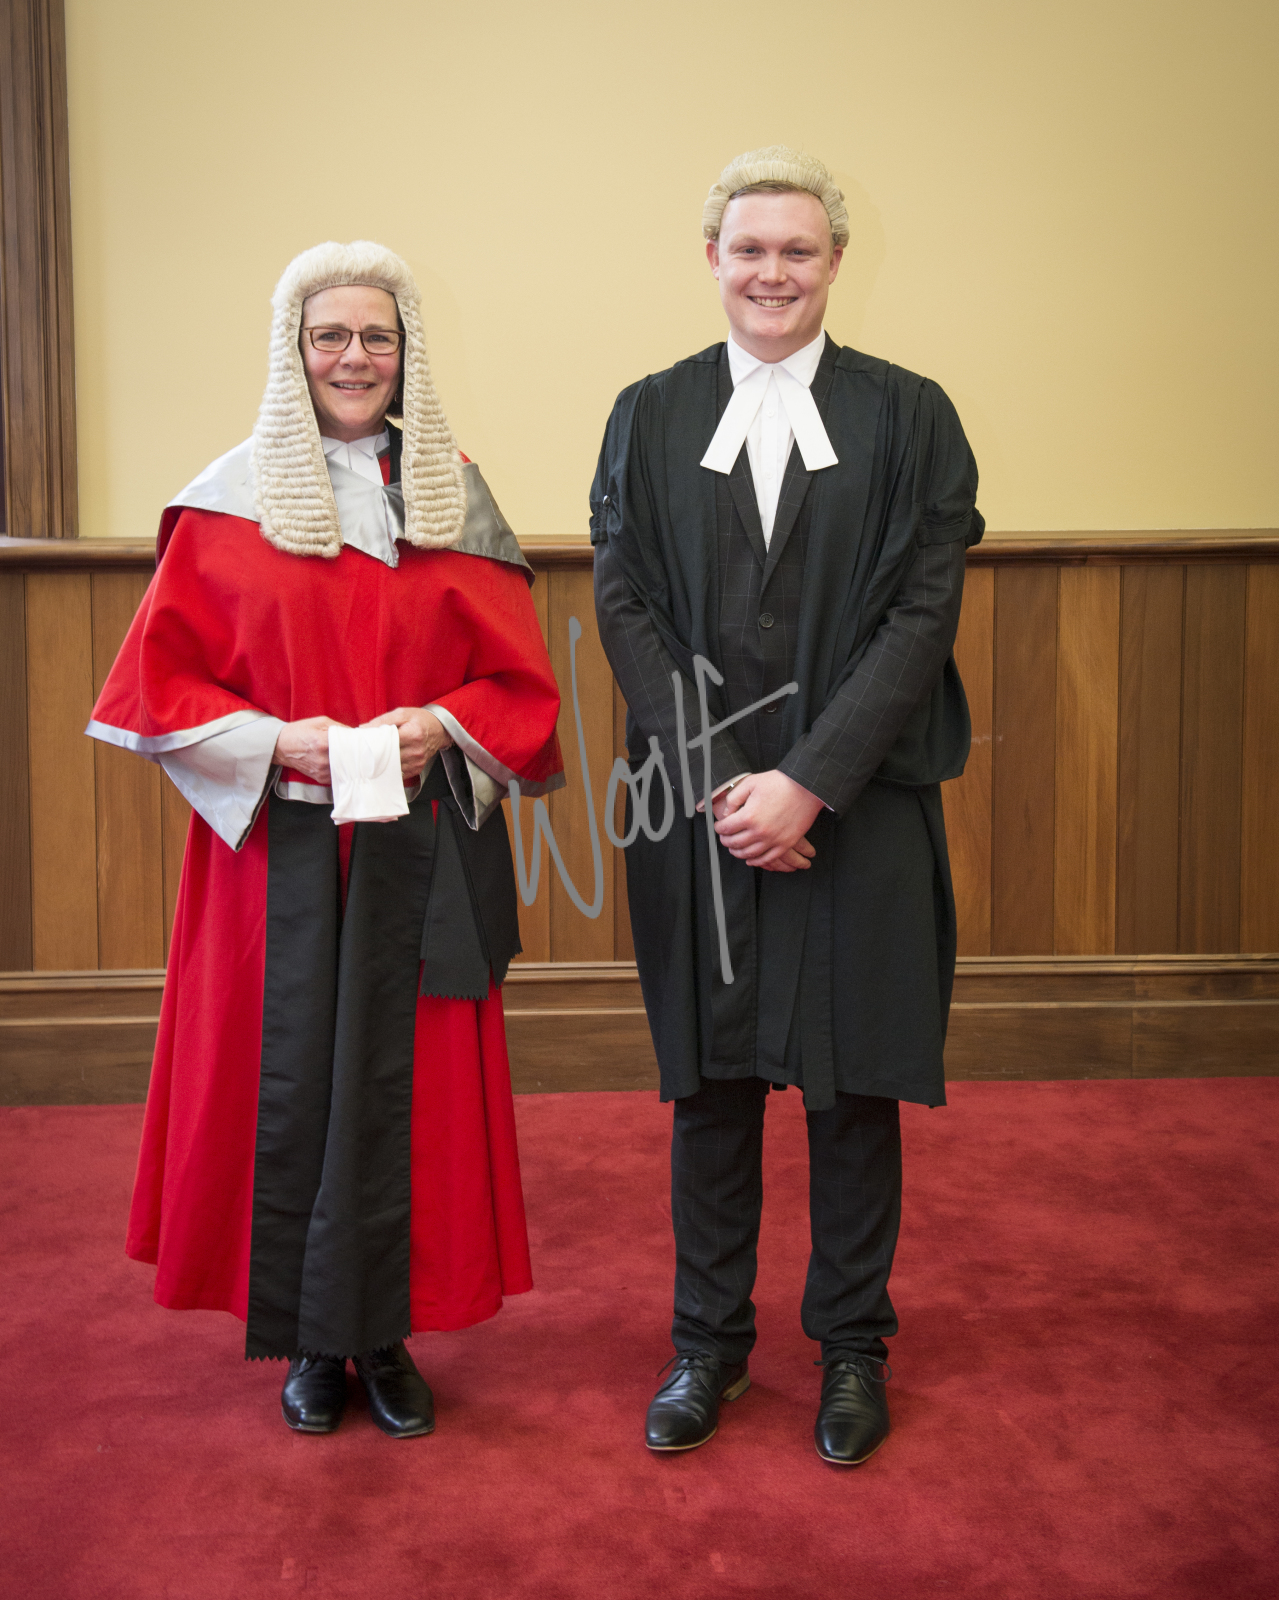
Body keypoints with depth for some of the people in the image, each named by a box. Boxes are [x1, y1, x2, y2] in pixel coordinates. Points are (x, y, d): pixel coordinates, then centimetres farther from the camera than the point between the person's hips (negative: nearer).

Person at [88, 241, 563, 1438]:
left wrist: (441, 727, -12)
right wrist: (273, 739, -14)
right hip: (278, 848, -1)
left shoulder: (456, 498, 7)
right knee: (289, 1083, 3)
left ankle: (388, 1335, 20)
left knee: (406, 1085, 4)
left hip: (421, 851, 1)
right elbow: (160, 678, 1)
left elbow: (519, 678, 7)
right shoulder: (231, 502, 2)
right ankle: (310, 1340, 20)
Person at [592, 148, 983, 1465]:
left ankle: (851, 1345, 26)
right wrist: (716, 780, -10)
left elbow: (922, 615, -6)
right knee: (709, 1082, 10)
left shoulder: (908, 418, 1)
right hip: (701, 806, 1)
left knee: (854, 1084, 8)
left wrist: (807, 783, -14)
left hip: (860, 808, -1)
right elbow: (625, 605, 1)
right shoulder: (649, 416, 7)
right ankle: (709, 1342, 27)